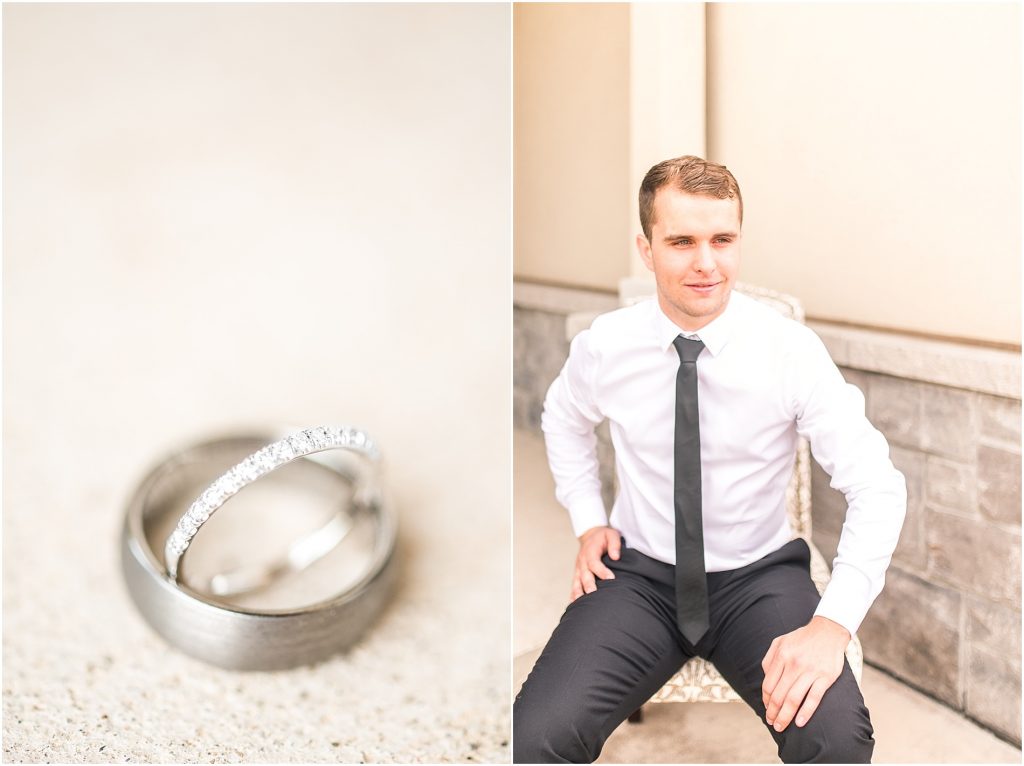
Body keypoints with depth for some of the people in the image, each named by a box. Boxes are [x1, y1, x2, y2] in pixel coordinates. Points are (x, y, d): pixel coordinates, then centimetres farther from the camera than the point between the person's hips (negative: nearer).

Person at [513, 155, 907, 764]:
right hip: (641, 576, 1)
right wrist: (587, 520, 5)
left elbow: (878, 489, -14)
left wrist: (834, 623, -26)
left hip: (759, 577, 0)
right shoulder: (602, 347, -7)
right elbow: (564, 419, 17)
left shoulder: (792, 350, -14)